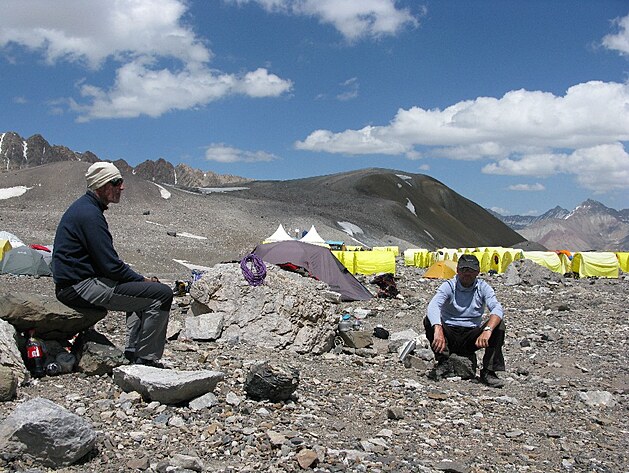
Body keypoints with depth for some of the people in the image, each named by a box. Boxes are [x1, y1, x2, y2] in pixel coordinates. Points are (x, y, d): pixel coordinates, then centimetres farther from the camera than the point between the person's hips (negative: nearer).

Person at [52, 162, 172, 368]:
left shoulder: (85, 207, 16)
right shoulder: (90, 214, -17)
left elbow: (107, 260, 19)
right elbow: (110, 265, -21)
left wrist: (138, 278, 9)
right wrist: (142, 279, -6)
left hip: (72, 284, 11)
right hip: (80, 287, -11)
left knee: (145, 289, 29)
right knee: (161, 294, -17)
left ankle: (133, 351, 23)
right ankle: (145, 358, -8)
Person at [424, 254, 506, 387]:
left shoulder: (483, 288, -3)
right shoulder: (448, 286, -8)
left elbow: (497, 309, -21)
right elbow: (433, 306, -27)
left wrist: (487, 330, -41)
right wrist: (438, 330, -47)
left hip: (472, 337, 1)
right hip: (449, 334, -1)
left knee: (498, 324, -22)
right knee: (429, 320, -27)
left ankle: (488, 371, -17)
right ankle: (443, 364, -16)